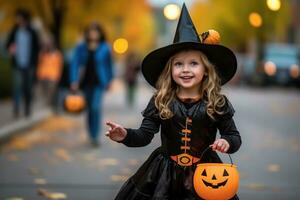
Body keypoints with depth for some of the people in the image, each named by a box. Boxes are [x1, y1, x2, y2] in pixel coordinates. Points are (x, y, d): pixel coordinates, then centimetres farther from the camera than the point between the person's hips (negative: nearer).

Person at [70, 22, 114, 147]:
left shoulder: (105, 48, -2)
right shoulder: (81, 48, -1)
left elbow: (109, 65, 9)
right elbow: (75, 64, -5)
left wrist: (109, 81, 10)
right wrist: (74, 81, -16)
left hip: (99, 83, -3)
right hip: (86, 82, 3)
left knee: (95, 107, -17)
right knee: (90, 109, 12)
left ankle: (95, 136, -13)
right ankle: (92, 135, 26)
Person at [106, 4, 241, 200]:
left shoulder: (217, 103, -6)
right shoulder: (160, 102, -5)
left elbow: (234, 136, 1)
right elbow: (145, 134, -7)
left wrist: (227, 142, -21)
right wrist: (126, 135, -26)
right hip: (164, 172, 1)